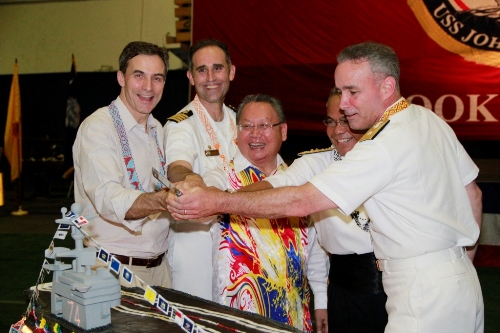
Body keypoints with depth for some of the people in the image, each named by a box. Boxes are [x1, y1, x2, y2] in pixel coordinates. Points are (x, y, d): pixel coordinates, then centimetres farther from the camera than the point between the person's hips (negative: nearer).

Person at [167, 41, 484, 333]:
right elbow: (473, 193, 16)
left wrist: (218, 201, -25)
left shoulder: (384, 146, -22)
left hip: (424, 292, -10)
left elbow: (301, 202, -26)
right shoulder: (429, 119, 7)